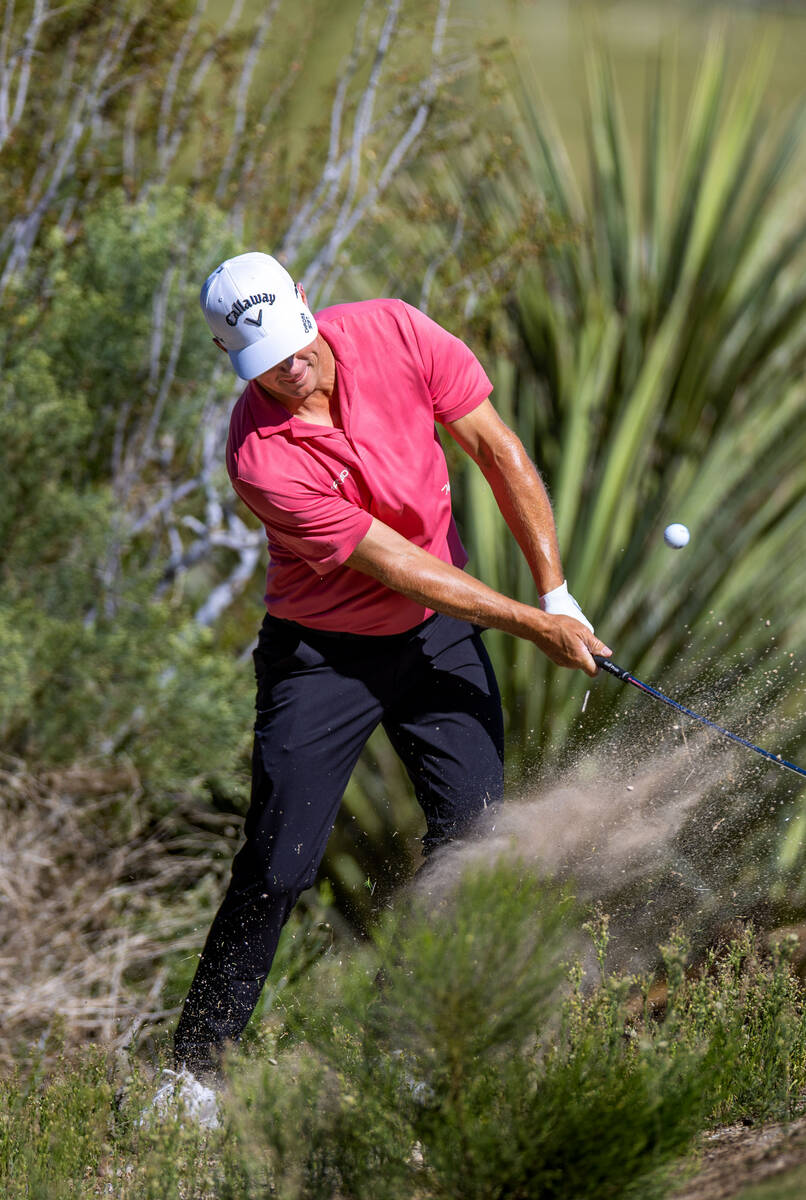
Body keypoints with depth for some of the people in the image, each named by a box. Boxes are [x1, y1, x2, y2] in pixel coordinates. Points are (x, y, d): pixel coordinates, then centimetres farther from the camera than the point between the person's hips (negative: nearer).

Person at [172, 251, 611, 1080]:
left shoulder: (394, 334, -15)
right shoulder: (262, 458, -28)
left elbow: (498, 452, -4)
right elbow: (397, 565, -23)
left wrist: (554, 590, -7)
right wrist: (535, 626, -18)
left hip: (438, 632, 4)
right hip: (322, 652, -4)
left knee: (474, 834, -7)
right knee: (279, 869, -9)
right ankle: (195, 1064, 5)